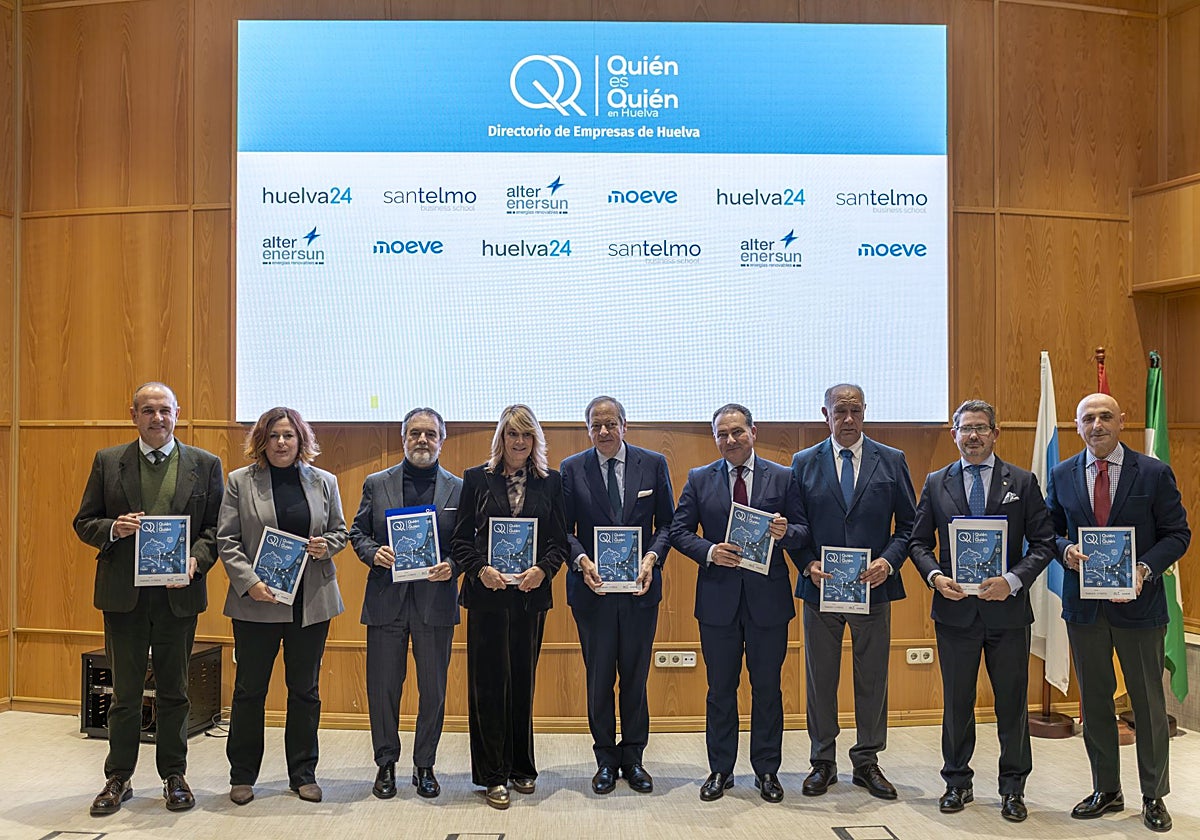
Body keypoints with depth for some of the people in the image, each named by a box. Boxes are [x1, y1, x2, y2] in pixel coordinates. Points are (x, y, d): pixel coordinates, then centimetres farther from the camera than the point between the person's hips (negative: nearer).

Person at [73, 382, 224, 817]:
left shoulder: (205, 464, 3)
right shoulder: (107, 462, 5)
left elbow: (217, 525, 1)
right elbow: (84, 522, 7)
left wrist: (196, 560, -15)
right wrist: (114, 529, -14)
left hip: (179, 593, 0)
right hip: (123, 593, 0)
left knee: (174, 691, 11)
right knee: (125, 691, 10)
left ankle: (174, 776, 24)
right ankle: (118, 779, 24)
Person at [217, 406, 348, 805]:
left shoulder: (324, 482, 6)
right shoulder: (240, 481, 1)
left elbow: (340, 531, 14)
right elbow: (226, 539, -2)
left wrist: (327, 546, -9)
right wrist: (249, 581, -14)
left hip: (311, 603, 2)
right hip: (257, 600, -2)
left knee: (305, 690, 10)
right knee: (249, 690, 7)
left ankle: (303, 774, 23)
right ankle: (242, 776, 22)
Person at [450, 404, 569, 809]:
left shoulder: (550, 482, 7)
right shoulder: (477, 478, 3)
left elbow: (560, 539, 4)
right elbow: (461, 538, 1)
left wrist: (542, 569, -13)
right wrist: (481, 569, -14)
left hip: (531, 594, 2)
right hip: (487, 594, -1)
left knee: (523, 680, 10)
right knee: (489, 681, 2)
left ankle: (522, 767, 25)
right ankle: (493, 776, 13)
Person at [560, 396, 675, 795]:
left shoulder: (653, 464, 2)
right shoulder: (572, 469, 1)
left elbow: (667, 523, 4)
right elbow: (565, 528, 2)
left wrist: (652, 557, -12)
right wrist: (581, 560, -16)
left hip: (640, 586, 1)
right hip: (592, 587, 0)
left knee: (635, 676, 10)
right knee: (599, 678, 8)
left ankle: (633, 758, 25)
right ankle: (606, 759, 23)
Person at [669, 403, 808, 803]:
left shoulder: (782, 477, 3)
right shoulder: (699, 479, 4)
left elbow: (804, 531, 3)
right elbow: (679, 531, 3)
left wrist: (786, 533, -19)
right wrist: (709, 551, -14)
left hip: (768, 596, 0)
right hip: (718, 597, 0)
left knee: (767, 688, 9)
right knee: (720, 690, 10)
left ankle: (766, 770, 24)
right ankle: (720, 770, 23)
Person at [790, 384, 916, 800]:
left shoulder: (892, 461, 3)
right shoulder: (804, 463, 3)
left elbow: (909, 524, 3)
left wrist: (889, 561, -12)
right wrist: (808, 564, -11)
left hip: (873, 587, 0)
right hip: (820, 587, 0)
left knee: (873, 680, 10)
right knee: (820, 680, 9)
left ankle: (867, 762, 25)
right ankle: (822, 762, 23)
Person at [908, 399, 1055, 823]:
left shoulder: (1022, 482, 2)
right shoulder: (936, 484, 5)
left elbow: (1043, 542, -1)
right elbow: (919, 542, 7)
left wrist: (1013, 580, -15)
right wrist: (936, 577, -10)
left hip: (1008, 609, -1)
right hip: (955, 609, 1)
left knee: (1012, 702, 9)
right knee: (957, 701, 10)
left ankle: (1013, 788, 24)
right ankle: (957, 783, 25)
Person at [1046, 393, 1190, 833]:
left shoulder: (1154, 473, -4)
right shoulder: (1062, 475, 4)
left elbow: (1177, 533, -3)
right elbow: (1049, 532, 9)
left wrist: (1145, 569, -18)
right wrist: (1066, 550, -13)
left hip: (1138, 603, -2)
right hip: (1084, 606, 2)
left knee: (1149, 702, 8)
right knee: (1094, 701, 12)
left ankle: (1153, 796, 24)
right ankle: (1106, 790, 27)